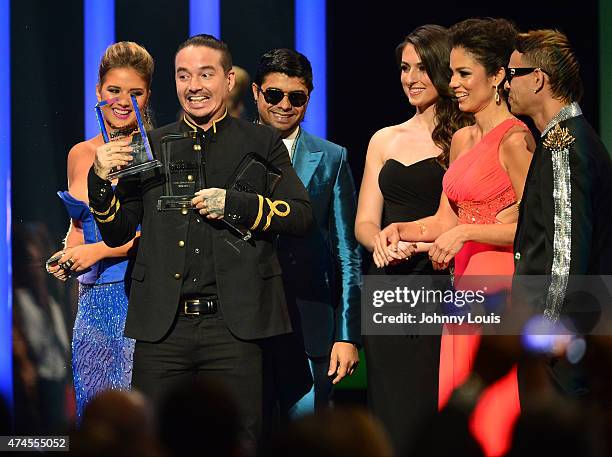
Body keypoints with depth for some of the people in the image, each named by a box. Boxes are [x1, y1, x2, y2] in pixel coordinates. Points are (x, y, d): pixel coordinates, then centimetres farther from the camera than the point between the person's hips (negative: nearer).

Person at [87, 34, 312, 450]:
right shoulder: (151, 146, 13)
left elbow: (302, 215, 3)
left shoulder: (261, 143, 8)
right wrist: (101, 181, -4)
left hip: (233, 326, -2)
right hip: (162, 326, 2)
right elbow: (117, 233, 15)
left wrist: (235, 204, -10)